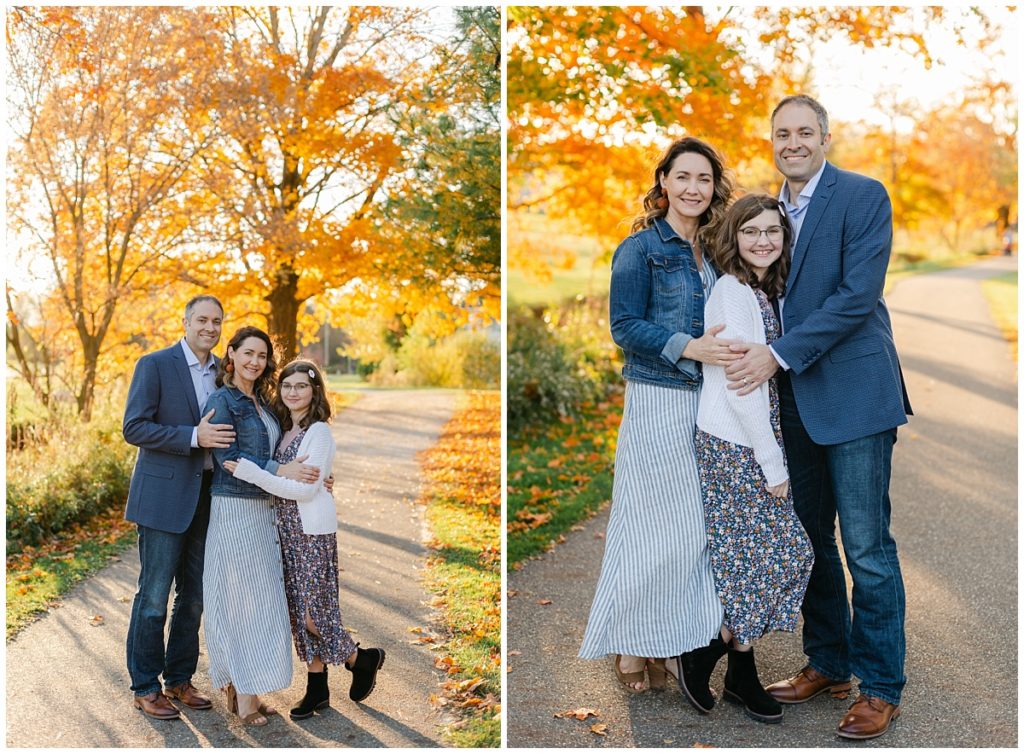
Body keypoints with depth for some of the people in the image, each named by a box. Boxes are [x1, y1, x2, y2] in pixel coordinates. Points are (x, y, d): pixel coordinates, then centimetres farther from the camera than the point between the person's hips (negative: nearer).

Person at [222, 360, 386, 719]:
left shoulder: (318, 432, -12)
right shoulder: (285, 431, 12)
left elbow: (305, 489, -19)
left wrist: (251, 473, -21)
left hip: (313, 531, -8)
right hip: (286, 528, 8)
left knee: (314, 613, -4)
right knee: (299, 612, 9)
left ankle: (363, 659, 20)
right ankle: (317, 688, 19)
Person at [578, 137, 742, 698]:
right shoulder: (641, 248, -6)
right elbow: (625, 327, -12)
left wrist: (732, 352, 1)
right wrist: (686, 348, -24)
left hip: (708, 400, 6)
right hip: (659, 401, -6)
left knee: (704, 520, 8)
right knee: (654, 524, 0)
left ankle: (695, 633, 22)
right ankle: (634, 648, 14)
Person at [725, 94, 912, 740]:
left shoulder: (863, 196, -7)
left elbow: (858, 295, -17)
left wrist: (779, 354, -19)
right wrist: (755, 356, 0)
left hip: (853, 392, -7)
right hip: (793, 397, 7)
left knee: (867, 549, -2)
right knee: (809, 539, 15)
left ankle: (881, 687, 12)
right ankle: (828, 663, 30)